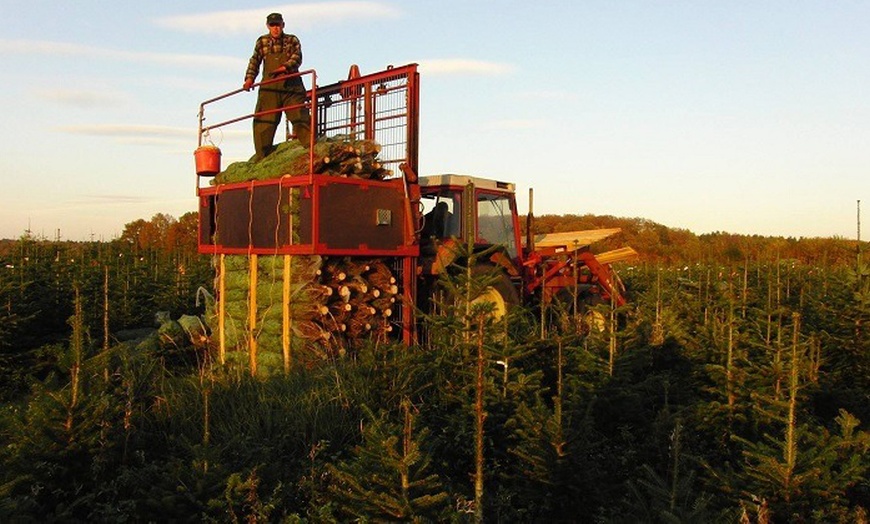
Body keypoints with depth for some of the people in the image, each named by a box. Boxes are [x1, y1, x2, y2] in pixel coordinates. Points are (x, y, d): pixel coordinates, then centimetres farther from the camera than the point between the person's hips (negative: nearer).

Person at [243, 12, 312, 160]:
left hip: (291, 86, -1)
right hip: (269, 87, 1)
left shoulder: (292, 40, 8)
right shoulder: (262, 42, 13)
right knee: (263, 120, -2)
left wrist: (285, 67, -24)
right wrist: (249, 78, -4)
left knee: (300, 116, -7)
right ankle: (261, 155, 5)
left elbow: (297, 58, -6)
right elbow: (254, 61, 11)